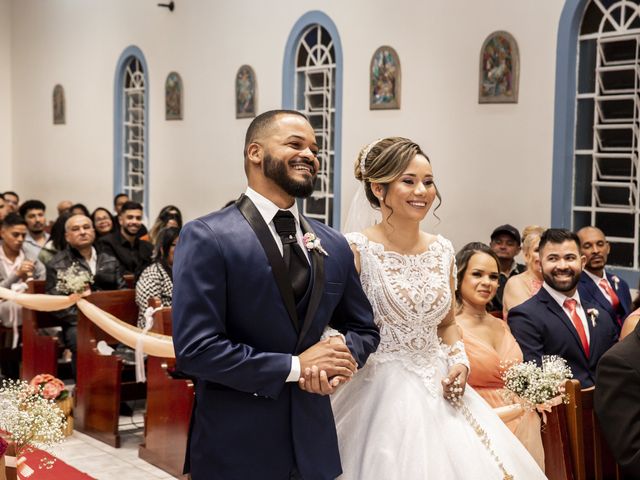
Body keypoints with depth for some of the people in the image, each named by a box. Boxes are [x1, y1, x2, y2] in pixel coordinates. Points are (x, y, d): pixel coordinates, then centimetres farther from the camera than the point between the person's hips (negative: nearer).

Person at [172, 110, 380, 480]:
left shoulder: (334, 246, 5)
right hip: (234, 446, -5)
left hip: (313, 441, 5)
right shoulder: (207, 238, -12)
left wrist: (342, 356, -7)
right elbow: (194, 348, -17)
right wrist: (293, 366, -16)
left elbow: (364, 328, 15)